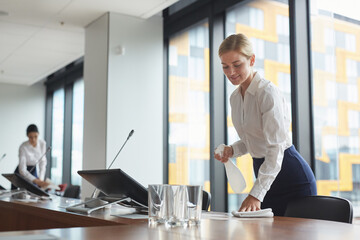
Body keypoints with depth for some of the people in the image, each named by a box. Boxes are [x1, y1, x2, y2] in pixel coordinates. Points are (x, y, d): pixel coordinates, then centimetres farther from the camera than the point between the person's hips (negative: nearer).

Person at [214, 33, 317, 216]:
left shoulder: (268, 93, -19)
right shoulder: (235, 98, 6)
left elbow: (276, 148, -25)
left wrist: (256, 194, -31)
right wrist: (232, 150, -4)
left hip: (291, 176, -7)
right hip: (264, 174, 7)